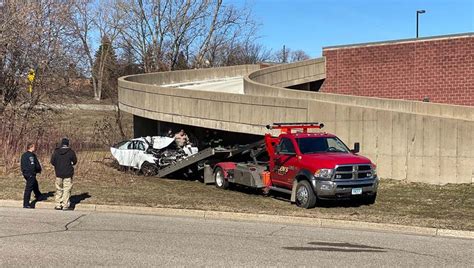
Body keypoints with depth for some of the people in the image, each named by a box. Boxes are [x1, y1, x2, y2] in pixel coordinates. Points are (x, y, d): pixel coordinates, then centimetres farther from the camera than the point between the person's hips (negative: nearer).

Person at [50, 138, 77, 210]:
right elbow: (74, 161, 1)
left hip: (59, 173, 3)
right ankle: (65, 205, -1)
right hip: (68, 174, -3)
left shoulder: (56, 151, 0)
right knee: (67, 189, 1)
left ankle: (58, 205, 13)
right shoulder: (70, 152, -8)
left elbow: (52, 161, 1)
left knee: (59, 189, 13)